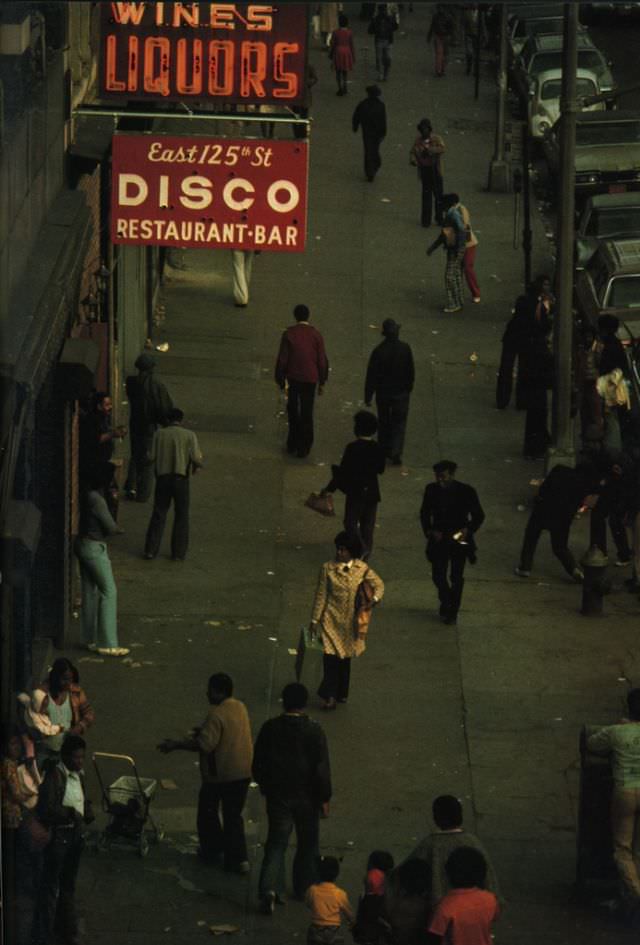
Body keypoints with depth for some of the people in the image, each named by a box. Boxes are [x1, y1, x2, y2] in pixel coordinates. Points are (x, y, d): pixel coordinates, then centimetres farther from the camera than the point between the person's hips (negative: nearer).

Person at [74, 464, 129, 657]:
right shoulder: (96, 499, -22)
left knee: (89, 591, 15)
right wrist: (119, 530, 4)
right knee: (109, 591, -5)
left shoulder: (86, 495, 6)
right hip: (94, 547, -9)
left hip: (83, 545, 9)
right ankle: (107, 643, -6)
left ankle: (90, 639, 21)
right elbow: (110, 527, -17)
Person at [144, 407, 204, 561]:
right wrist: (197, 466, 11)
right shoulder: (189, 435, -2)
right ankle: (178, 552, 9)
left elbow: (152, 457, -4)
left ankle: (150, 550, 7)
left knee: (158, 514, 10)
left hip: (162, 477, 2)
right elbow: (196, 458, -11)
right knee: (181, 515, 10)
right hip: (181, 477, -2)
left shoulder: (160, 434, 2)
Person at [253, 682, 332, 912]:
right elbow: (322, 769, -12)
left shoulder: (269, 729, -7)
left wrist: (265, 787, 18)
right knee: (307, 844, 17)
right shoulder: (314, 731, -14)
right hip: (306, 798, -1)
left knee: (276, 843, 5)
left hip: (278, 797, 1)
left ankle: (269, 887, -13)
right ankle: (304, 887, 27)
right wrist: (324, 798, -2)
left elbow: (258, 764, 2)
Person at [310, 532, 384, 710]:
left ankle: (340, 693, 26)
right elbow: (321, 595, -4)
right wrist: (315, 620, -2)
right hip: (331, 619, -2)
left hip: (350, 620, 2)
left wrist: (375, 598, -14)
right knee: (331, 655, -10)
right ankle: (330, 695, -2)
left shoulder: (361, 569, -2)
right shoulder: (328, 568, -7)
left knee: (345, 656, 12)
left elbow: (378, 584, 8)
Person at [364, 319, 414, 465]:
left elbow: (371, 376, -11)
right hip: (401, 393, 0)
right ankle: (396, 453, -5)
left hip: (383, 393, 0)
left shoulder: (378, 351, -17)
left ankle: (385, 450, 29)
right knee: (399, 423, 7)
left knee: (384, 422, 18)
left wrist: (368, 397, -2)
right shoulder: (405, 349, -14)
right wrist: (409, 387, 15)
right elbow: (411, 371, -2)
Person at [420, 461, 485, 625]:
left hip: (459, 539, -2)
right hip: (439, 538, 2)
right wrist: (429, 531, -10)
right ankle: (446, 601, 33)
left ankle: (452, 612, 14)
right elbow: (425, 513, 7)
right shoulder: (432, 490, -6)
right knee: (438, 576, 4)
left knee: (456, 577, -1)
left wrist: (468, 530, -20)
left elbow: (479, 516, -3)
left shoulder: (466, 492, -13)